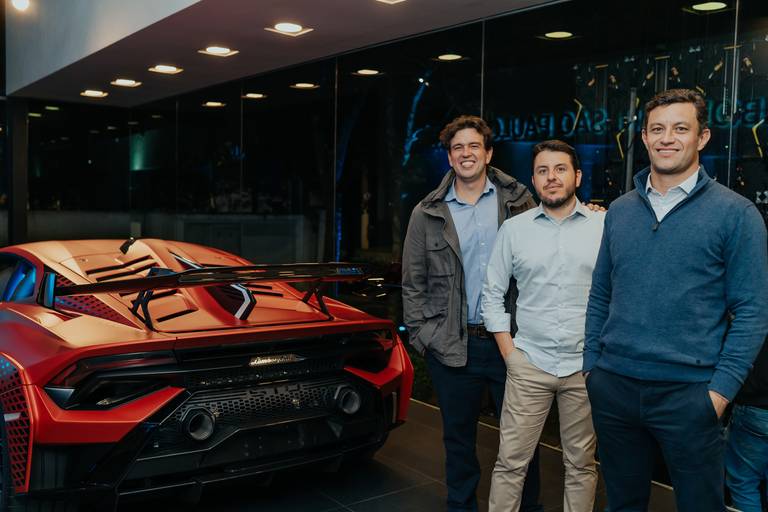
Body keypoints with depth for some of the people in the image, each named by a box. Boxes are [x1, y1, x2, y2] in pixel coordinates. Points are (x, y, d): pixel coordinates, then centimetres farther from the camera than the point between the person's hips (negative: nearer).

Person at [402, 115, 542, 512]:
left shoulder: (518, 201, 2)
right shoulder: (427, 214, 4)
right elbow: (412, 283, 6)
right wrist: (420, 333, 1)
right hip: (452, 345, 1)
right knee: (458, 438, 14)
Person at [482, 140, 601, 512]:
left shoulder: (606, 226, 0)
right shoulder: (513, 229, 4)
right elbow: (493, 295, 8)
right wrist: (509, 353, 2)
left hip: (587, 366, 0)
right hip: (529, 365, 1)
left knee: (581, 464, 12)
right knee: (511, 462, 4)